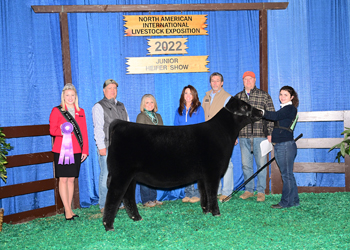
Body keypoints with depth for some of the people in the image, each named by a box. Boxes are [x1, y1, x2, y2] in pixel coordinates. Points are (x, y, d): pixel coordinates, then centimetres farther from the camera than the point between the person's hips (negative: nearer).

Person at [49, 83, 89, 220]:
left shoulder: (80, 112, 14)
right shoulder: (57, 110, 3)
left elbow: (84, 132, 14)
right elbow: (52, 130, -2)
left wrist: (85, 150, 8)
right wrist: (61, 131, -23)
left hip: (76, 151, 4)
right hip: (61, 150, -3)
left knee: (71, 179, 7)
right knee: (63, 178, -4)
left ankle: (69, 208, 15)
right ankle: (67, 210, 1)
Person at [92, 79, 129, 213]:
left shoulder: (121, 106, 20)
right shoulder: (99, 107, 1)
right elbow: (98, 128, -6)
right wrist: (101, 146, -14)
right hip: (107, 148, -5)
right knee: (106, 176, -5)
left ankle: (120, 202, 14)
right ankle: (104, 206, 1)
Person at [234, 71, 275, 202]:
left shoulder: (264, 96, 4)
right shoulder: (237, 97, 12)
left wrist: (270, 134, -5)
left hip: (260, 136, -3)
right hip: (243, 137, 3)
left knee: (261, 164, 1)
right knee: (246, 164, 8)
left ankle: (261, 191, 11)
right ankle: (248, 190, 20)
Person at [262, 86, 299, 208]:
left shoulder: (290, 109, -9)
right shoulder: (284, 109, 21)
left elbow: (275, 116, -23)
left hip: (286, 145, -10)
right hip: (279, 146, 10)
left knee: (286, 174, -4)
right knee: (287, 174, 13)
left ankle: (286, 202, 2)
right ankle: (294, 200, 21)